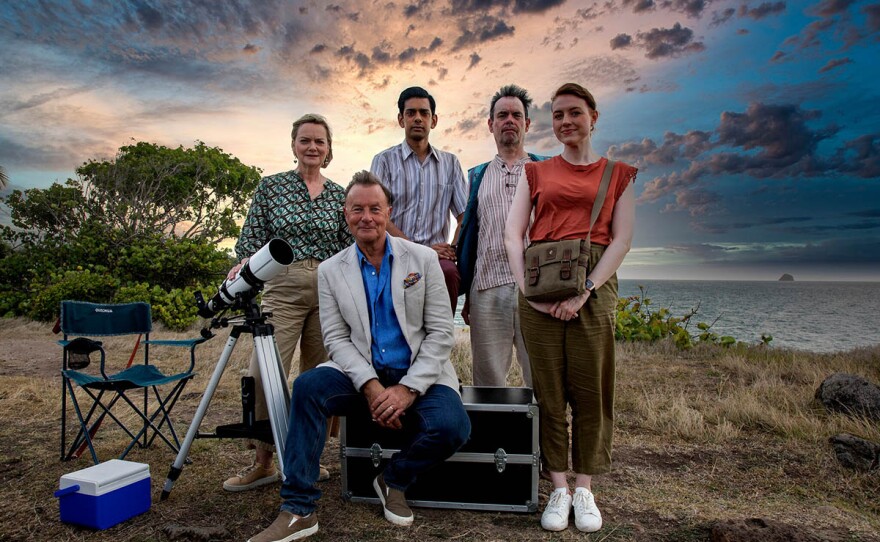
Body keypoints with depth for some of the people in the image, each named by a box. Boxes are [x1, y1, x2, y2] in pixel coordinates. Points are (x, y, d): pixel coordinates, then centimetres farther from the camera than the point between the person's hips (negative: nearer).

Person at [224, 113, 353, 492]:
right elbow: (252, 240, 2)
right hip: (283, 290, -2)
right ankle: (262, 462, 10)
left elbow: (348, 249, 10)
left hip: (329, 292, 2)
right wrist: (243, 267, -17)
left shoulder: (339, 195, 10)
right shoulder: (270, 186, 5)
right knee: (265, 373, -8)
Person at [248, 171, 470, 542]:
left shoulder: (423, 259, -1)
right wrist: (371, 386, -19)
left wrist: (409, 389, -16)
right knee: (307, 386, -26)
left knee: (452, 426, -28)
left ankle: (395, 480, 5)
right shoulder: (330, 271, 3)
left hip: (420, 375, 0)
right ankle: (299, 510, -13)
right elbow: (337, 338, -2)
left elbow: (440, 331, -4)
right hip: (363, 375, 1)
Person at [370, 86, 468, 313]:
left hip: (437, 256, 3)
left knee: (448, 271, -33)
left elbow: (464, 217, 14)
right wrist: (421, 250, -12)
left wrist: (453, 251, -5)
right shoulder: (385, 160, 9)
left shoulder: (450, 163, 19)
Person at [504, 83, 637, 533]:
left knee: (591, 391, 2)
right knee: (549, 391, 2)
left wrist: (585, 290, -12)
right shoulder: (536, 173, 14)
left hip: (594, 287, 0)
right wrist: (527, 287, -10)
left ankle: (584, 489, 16)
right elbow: (512, 234, 4)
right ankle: (558, 488, 14)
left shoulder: (619, 174, 12)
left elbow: (622, 239, 1)